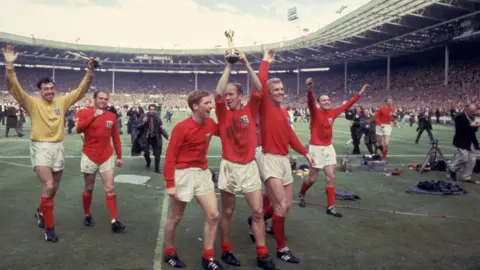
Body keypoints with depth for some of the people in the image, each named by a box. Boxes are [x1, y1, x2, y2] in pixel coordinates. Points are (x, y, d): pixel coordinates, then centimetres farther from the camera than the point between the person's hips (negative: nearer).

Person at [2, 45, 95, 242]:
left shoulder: (62, 102, 4)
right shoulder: (32, 103, -4)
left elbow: (81, 90, 4)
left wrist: (90, 72, -8)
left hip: (58, 147, 4)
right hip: (41, 148, -4)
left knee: (54, 189, 15)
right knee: (48, 186, -17)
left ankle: (41, 212, 44)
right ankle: (49, 227, -4)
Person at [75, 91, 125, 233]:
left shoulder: (112, 116, 3)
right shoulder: (86, 113, -4)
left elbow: (116, 137, 9)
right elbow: (78, 129, -23)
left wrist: (119, 156, 8)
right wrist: (94, 116, -26)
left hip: (107, 157, 2)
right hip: (90, 157, -2)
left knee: (110, 189, -3)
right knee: (89, 188, 12)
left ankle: (114, 221, -3)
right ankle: (87, 215, 33)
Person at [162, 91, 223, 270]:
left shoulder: (210, 125, 2)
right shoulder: (181, 128, -16)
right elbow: (170, 157, -15)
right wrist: (170, 183, -18)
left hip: (203, 173, 6)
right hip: (183, 173, -6)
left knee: (213, 215, 1)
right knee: (175, 217, 9)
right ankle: (169, 253, 32)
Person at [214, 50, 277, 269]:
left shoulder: (250, 110, 4)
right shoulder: (223, 113, 1)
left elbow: (259, 89, -9)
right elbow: (218, 93, -15)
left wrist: (246, 64, -12)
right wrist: (229, 67, -13)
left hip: (250, 166, 1)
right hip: (229, 167, -1)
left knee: (258, 212, 3)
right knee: (227, 212, 10)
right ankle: (226, 250, 25)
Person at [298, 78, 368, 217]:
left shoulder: (333, 112, 4)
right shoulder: (315, 111, -11)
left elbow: (346, 105, 16)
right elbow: (310, 102, -31)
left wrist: (360, 93, 19)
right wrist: (309, 90, -52)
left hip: (329, 148, 5)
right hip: (316, 148, -5)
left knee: (331, 177, 3)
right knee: (312, 179, 5)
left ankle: (331, 207, 10)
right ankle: (301, 195, 34)